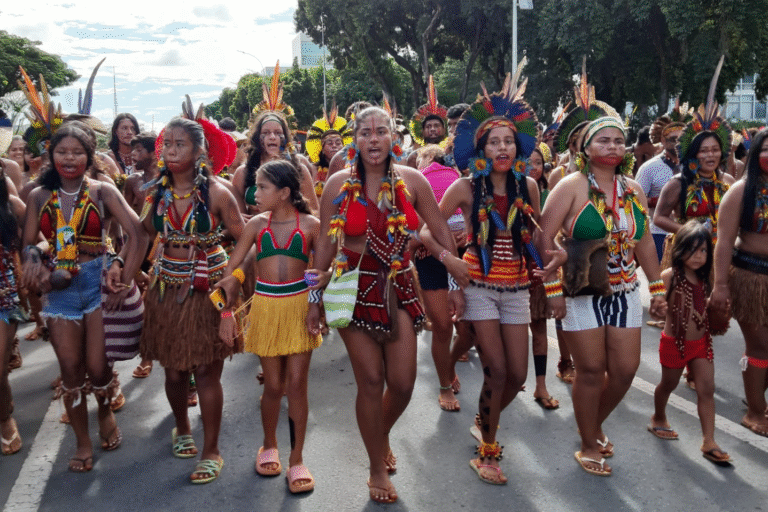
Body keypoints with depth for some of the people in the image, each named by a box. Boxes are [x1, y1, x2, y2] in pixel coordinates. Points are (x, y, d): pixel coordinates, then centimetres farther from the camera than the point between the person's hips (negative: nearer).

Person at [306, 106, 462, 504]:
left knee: (403, 383, 2)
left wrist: (458, 281, 1)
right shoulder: (338, 183, -5)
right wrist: (317, 296, 1)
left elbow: (440, 231, 3)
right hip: (356, 288, -2)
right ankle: (378, 469, 24)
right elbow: (325, 241, 0)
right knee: (371, 381, 2)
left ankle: (382, 435, 37)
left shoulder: (412, 180, -2)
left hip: (399, 288, 2)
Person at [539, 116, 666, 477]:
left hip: (624, 292, 5)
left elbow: (645, 243, 14)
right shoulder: (572, 186, -9)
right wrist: (552, 288, -16)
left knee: (625, 369, 5)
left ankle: (595, 423, 32)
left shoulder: (633, 189, 9)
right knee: (591, 370, 0)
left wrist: (657, 289, 13)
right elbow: (545, 237, -13)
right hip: (582, 292, -5)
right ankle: (589, 446, 19)